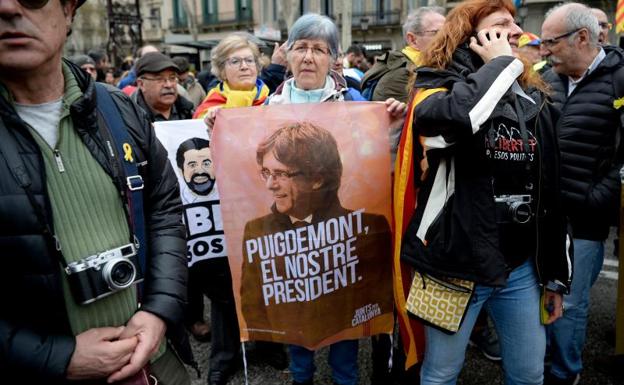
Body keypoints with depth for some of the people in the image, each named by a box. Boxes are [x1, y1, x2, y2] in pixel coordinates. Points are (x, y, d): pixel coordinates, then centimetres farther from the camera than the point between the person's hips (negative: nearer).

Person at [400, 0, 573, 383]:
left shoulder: (534, 99, 8)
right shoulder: (440, 84, -7)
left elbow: (551, 193, 11)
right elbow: (452, 115, -35)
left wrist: (556, 275, 13)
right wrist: (502, 62, -17)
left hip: (522, 267, 5)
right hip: (458, 264, -5)